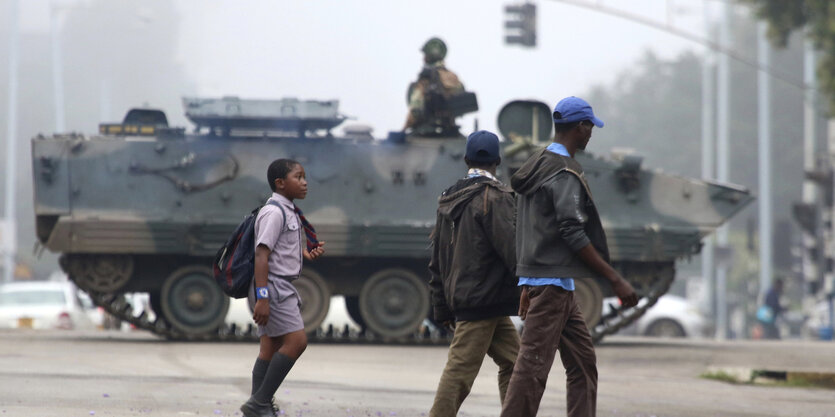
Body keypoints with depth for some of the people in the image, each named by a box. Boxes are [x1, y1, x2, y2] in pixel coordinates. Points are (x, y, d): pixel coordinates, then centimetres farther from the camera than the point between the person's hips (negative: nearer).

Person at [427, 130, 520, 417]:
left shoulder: (448, 200, 15)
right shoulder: (494, 197, -11)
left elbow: (437, 261, 18)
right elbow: (511, 247, -17)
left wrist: (441, 308, 21)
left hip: (459, 295, 9)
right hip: (484, 299, -9)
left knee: (512, 362, 12)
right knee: (461, 369, -8)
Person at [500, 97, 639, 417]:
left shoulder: (536, 167, 16)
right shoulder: (565, 174, -14)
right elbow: (573, 234, -21)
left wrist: (528, 286, 24)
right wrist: (615, 280, -19)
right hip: (553, 282, -10)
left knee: (583, 363, 11)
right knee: (533, 366, -10)